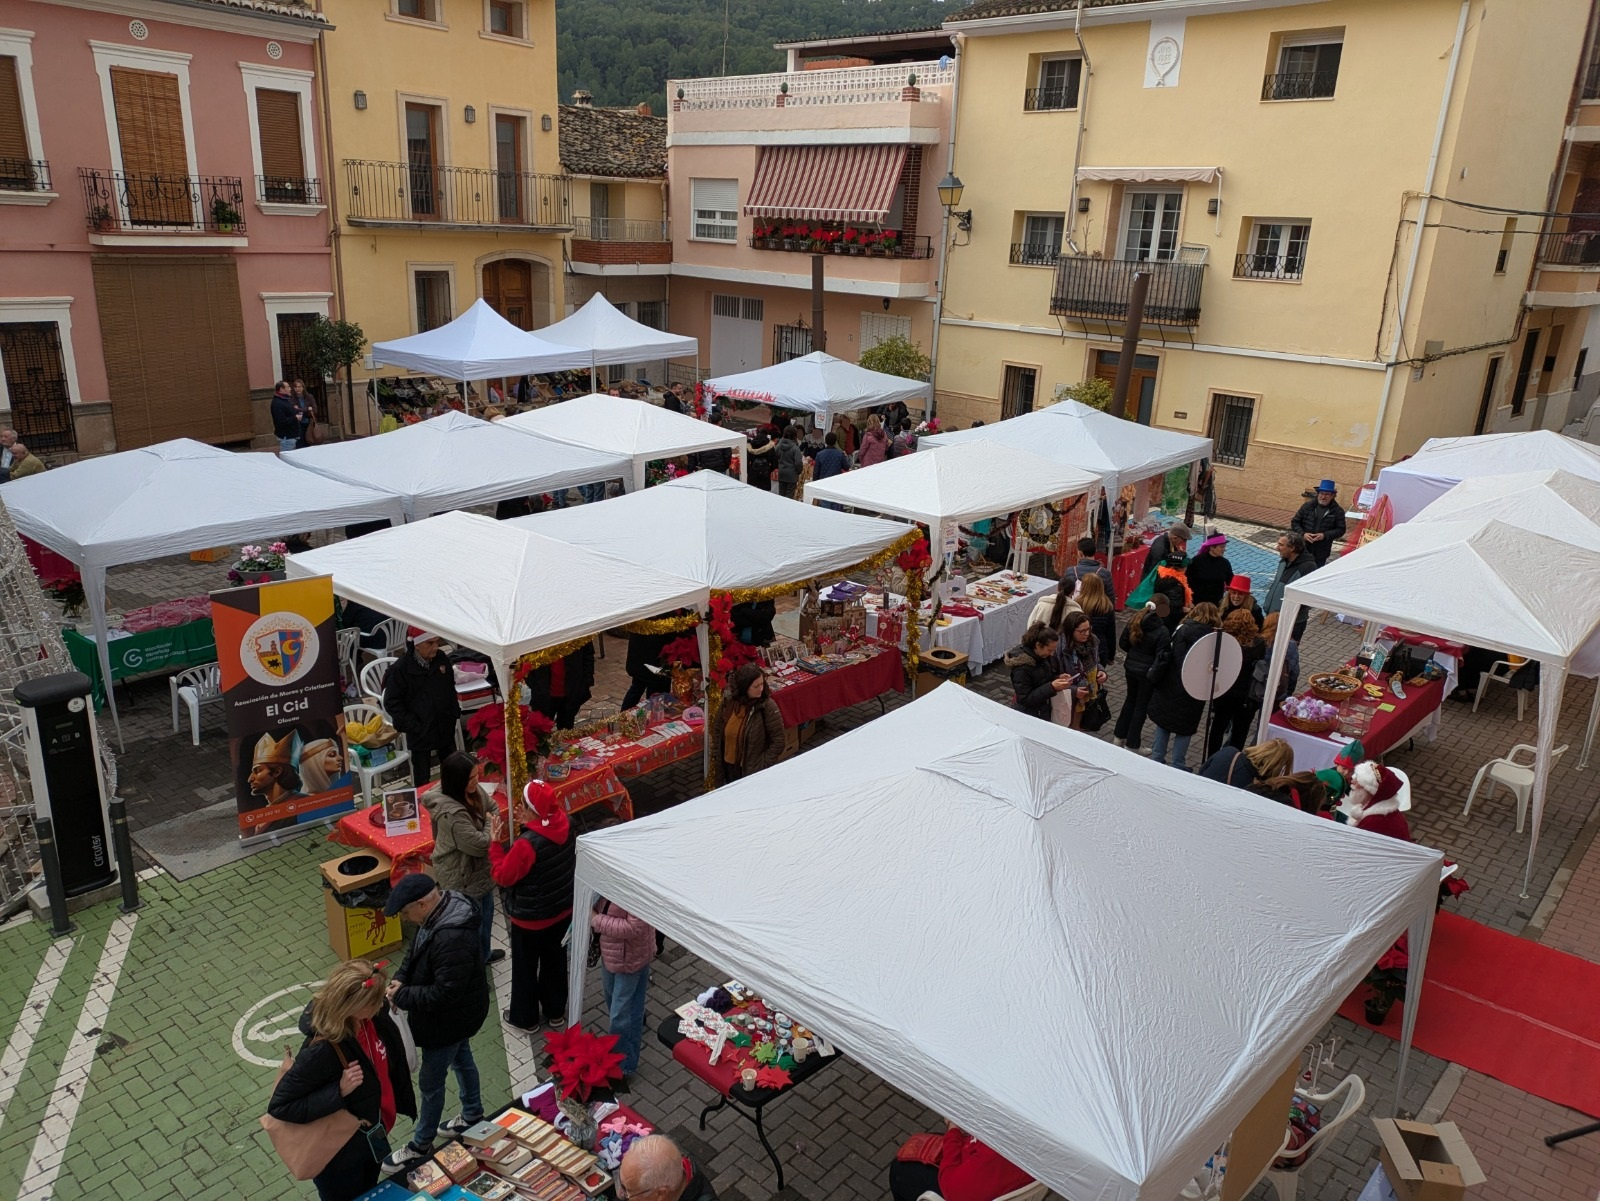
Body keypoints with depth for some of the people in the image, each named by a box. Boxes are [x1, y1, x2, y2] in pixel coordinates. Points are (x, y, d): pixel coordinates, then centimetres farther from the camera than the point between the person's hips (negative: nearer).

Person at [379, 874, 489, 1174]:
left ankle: (421, 1146, 32)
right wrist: (400, 979, -9)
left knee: (430, 1082, 11)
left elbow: (444, 993, -35)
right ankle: (473, 1116, 50)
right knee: (461, 1059, 28)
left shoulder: (453, 940, -40)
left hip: (449, 1021, -9)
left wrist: (402, 997, -25)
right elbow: (416, 952, 7)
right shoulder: (439, 912, -9)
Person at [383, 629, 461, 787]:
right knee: (422, 779, 6)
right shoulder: (400, 669, -17)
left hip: (445, 728, 5)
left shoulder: (441, 660, -2)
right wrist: (412, 726, -17)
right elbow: (391, 703, -13)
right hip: (420, 733, -5)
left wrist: (454, 713, 4)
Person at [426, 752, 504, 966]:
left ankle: (483, 954, 52)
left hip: (478, 868, 9)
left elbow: (493, 808, 8)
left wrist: (493, 826, -9)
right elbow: (479, 844, -29)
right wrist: (490, 825, -12)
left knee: (486, 911, 29)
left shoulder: (473, 791, -11)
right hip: (461, 877, -9)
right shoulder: (451, 813, -36)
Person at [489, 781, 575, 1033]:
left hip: (531, 918, -6)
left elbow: (503, 876, -20)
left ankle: (525, 1018, 38)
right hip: (563, 909, 6)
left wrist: (495, 843, -12)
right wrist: (528, 824, -1)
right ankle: (555, 1012, 43)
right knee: (555, 962, 24)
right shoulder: (564, 824, -13)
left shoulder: (527, 844, -33)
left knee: (525, 968, 18)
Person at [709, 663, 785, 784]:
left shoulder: (767, 706, -21)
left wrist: (763, 765, -16)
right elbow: (718, 729, 7)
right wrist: (715, 755, 4)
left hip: (753, 769, -4)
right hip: (729, 765, 4)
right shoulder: (728, 701, -9)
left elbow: (778, 741, -16)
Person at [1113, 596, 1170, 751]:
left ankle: (1119, 737, 32)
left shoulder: (1134, 621, -5)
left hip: (1131, 667, 6)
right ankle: (1131, 745, 16)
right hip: (1148, 672, -6)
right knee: (1141, 705, 9)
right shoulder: (1162, 631, -22)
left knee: (1131, 700, 24)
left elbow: (1123, 643, 2)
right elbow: (1161, 657, -20)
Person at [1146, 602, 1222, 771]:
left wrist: (1155, 677, -4)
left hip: (1169, 688, 2)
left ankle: (1157, 761, 21)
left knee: (1163, 724, 16)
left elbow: (1166, 657, -8)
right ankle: (1177, 767, 13)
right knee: (1184, 729, 10)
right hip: (1191, 693, -2)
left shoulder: (1181, 630, -5)